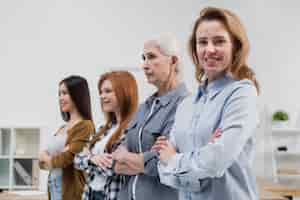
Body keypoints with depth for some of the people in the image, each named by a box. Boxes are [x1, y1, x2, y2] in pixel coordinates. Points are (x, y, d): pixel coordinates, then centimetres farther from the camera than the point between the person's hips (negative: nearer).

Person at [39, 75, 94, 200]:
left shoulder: (85, 126, -10)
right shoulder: (63, 128, 14)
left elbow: (67, 159, -18)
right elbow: (42, 162, 12)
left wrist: (46, 157, 2)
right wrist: (56, 159, -11)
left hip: (70, 188, -8)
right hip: (53, 186, 8)